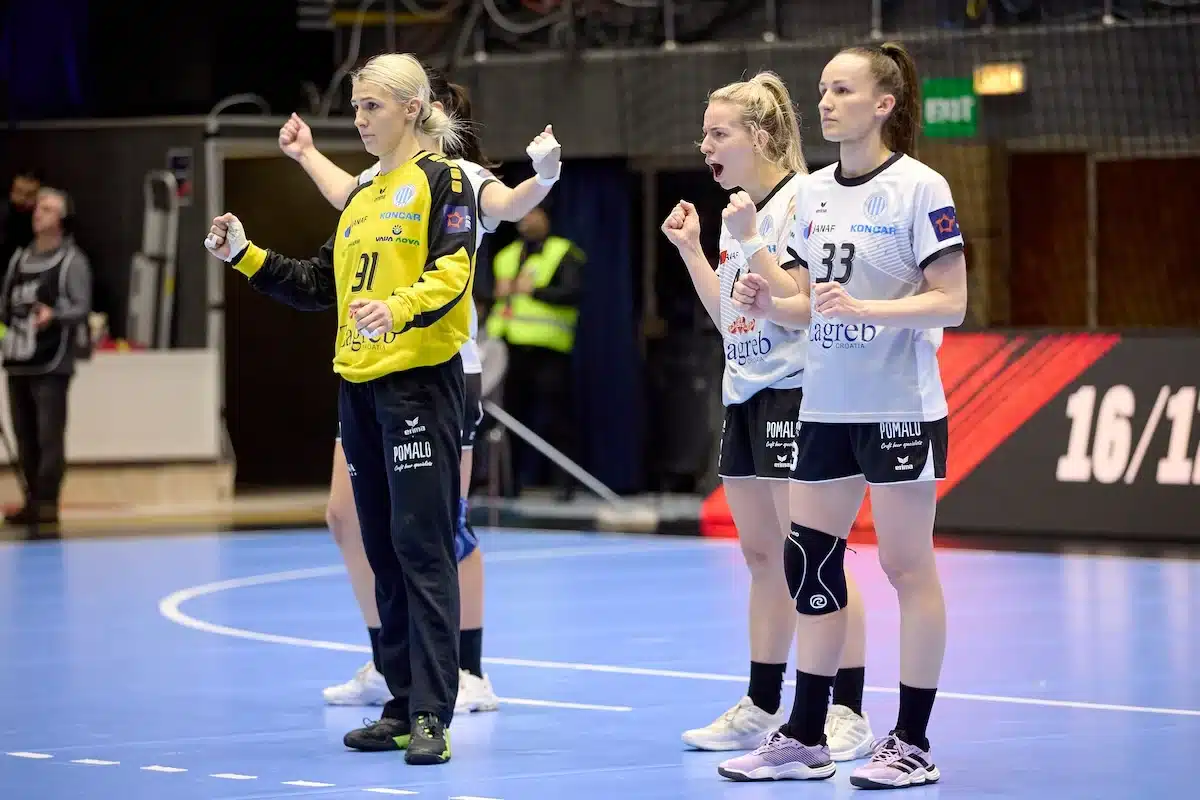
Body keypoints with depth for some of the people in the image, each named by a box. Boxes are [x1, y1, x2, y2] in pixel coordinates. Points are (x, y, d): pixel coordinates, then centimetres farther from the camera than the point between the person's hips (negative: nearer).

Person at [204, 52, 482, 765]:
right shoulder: (361, 199, 20)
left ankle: (432, 714, -12)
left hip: (421, 381, -8)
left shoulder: (442, 180, -3)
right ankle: (402, 705, 14)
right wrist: (246, 257, 14)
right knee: (385, 551, 9)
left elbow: (453, 269, -17)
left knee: (422, 548, -11)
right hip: (360, 386, 8)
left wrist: (401, 307, -34)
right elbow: (321, 285, 23)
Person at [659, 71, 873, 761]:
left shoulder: (802, 200, -13)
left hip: (797, 393, -9)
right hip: (746, 396, 9)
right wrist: (692, 250, 12)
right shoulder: (737, 212, 15)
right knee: (763, 556, 13)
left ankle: (849, 712, -6)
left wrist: (751, 241, -22)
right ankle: (762, 709, 18)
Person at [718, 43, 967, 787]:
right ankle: (804, 737, 14)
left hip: (901, 409, -7)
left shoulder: (921, 188, -9)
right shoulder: (813, 192, 10)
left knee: (907, 565, -1)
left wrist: (862, 307, -24)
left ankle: (913, 744, 5)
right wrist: (770, 302, -4)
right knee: (810, 561, 6)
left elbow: (951, 303, -13)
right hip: (826, 409, 7)